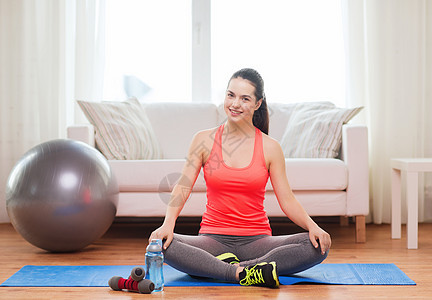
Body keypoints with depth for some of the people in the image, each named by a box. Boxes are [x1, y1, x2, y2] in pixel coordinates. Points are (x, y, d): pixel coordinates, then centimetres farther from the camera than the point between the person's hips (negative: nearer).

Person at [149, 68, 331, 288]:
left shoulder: (270, 148, 4)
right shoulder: (204, 140, 4)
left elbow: (287, 200, 2)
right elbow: (182, 187, -2)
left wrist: (312, 226, -17)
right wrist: (168, 224, -20)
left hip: (257, 241, 1)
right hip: (213, 239, 0)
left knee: (319, 246, -25)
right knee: (161, 243, -30)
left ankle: (230, 266, -28)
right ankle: (244, 274, -32)